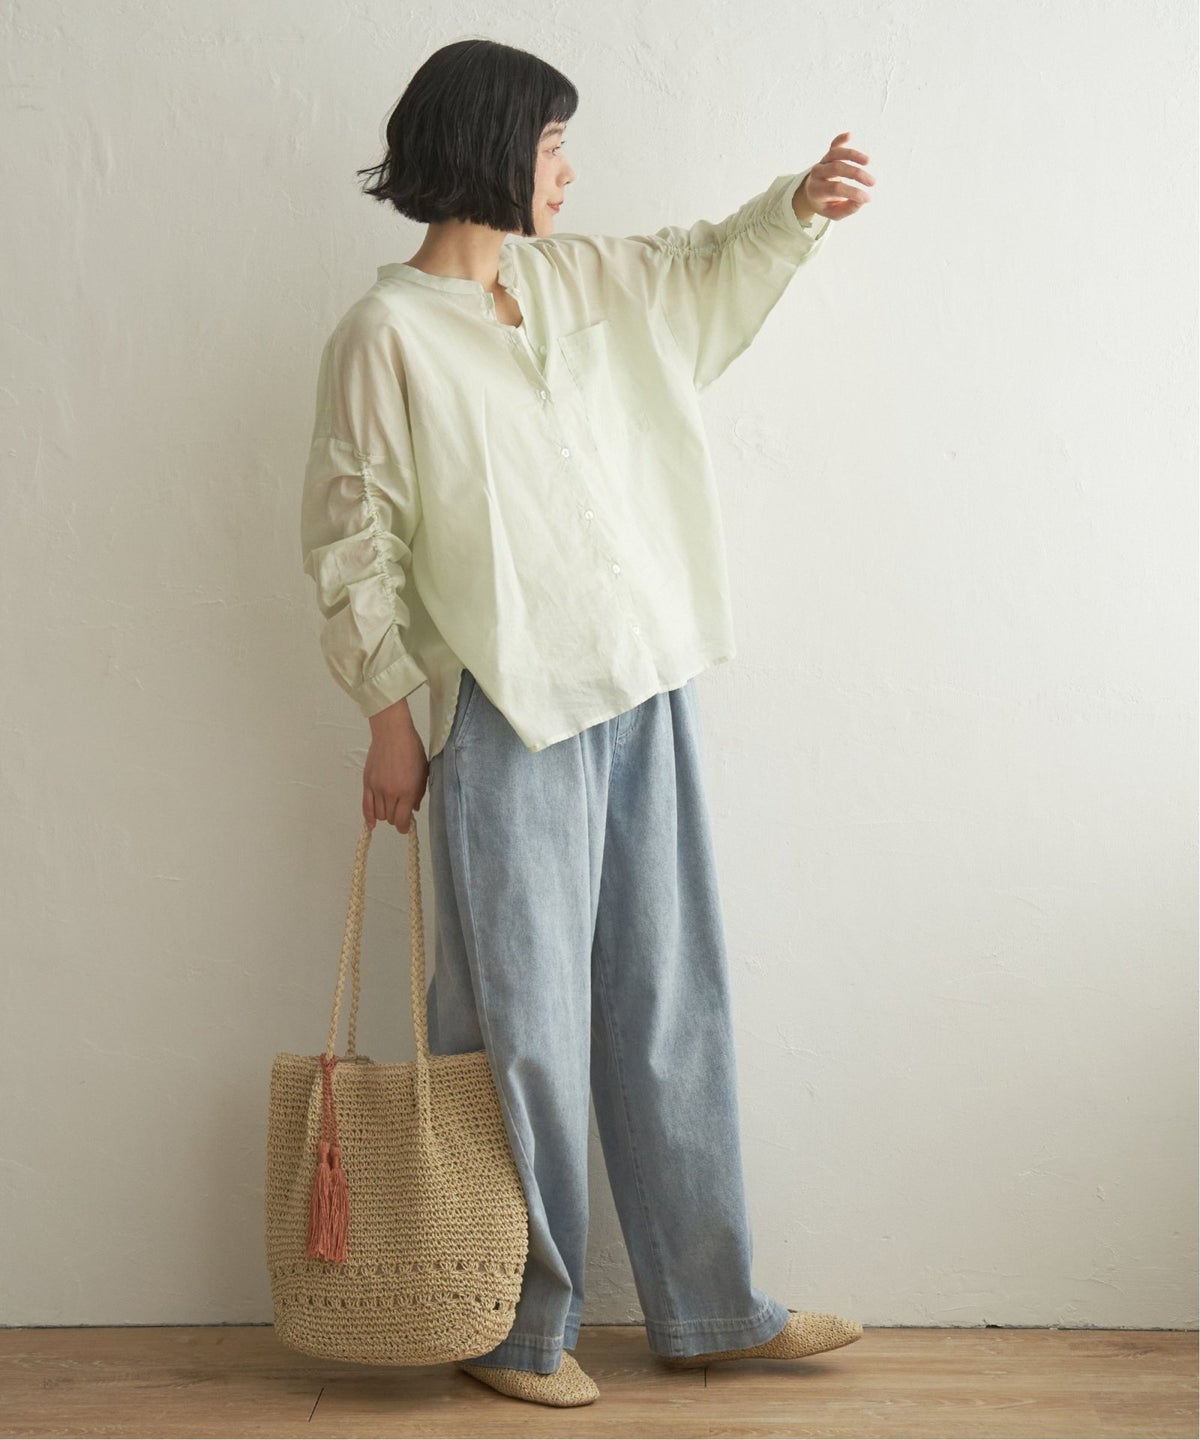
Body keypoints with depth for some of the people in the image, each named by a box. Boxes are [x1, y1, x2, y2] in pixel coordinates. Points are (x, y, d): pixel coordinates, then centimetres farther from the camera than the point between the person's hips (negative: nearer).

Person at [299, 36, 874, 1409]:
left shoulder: (578, 277, 12)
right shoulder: (387, 332, -8)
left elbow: (704, 269, 29)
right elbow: (351, 539, -6)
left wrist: (798, 203, 12)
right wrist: (389, 714, -8)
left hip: (646, 691, 7)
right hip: (509, 715, -7)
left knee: (673, 1005, 12)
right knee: (523, 1024, 1)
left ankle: (709, 1306, 26)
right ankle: (517, 1327, 20)